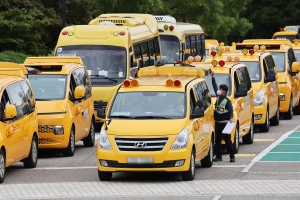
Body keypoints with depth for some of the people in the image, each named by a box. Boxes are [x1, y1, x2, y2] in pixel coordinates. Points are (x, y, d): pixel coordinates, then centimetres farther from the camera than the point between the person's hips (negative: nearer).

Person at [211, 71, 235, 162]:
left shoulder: (227, 101, -11)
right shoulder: (218, 96, 8)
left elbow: (231, 110, -17)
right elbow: (215, 87, 15)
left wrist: (230, 118, -32)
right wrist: (213, 77, 14)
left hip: (224, 122, -7)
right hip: (217, 122, 7)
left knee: (227, 139, -5)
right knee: (217, 140, 8)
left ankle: (232, 156, -1)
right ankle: (218, 156, 12)